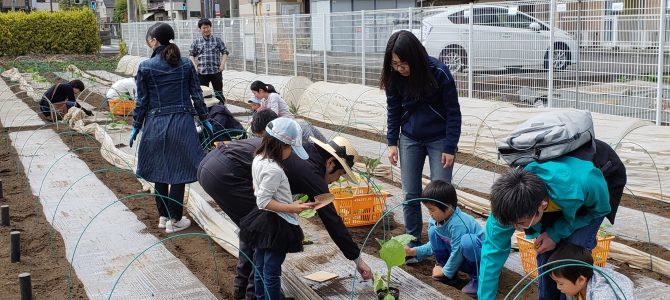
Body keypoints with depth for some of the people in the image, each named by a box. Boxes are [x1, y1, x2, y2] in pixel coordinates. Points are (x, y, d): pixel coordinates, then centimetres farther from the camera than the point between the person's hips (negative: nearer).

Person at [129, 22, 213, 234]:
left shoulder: (145, 67, -6)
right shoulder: (186, 65, 0)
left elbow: (142, 101, -3)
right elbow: (197, 95, 4)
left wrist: (136, 127, 7)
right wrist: (205, 119, 15)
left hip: (156, 124, 0)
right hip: (182, 123, 1)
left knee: (158, 171, 14)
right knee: (178, 172, 5)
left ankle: (163, 216, 22)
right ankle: (174, 220, 9)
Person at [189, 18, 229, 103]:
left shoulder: (217, 40, 4)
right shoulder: (196, 42, 7)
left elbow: (225, 52, 7)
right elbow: (191, 55, 12)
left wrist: (223, 63, -6)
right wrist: (194, 65, -3)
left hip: (216, 71, -1)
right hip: (202, 72, 1)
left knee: (219, 93, 4)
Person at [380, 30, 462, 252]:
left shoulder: (439, 73, -21)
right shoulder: (394, 77, -10)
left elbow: (453, 112, -14)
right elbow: (393, 110, 4)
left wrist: (450, 148, -15)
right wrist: (392, 143, -1)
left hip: (439, 139, -3)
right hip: (410, 139, 4)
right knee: (410, 195, 5)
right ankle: (413, 244, 16)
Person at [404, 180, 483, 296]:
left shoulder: (458, 224, -32)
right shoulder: (436, 220, -6)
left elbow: (457, 252, -26)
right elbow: (433, 245, 10)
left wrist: (446, 271, -13)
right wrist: (414, 251, -1)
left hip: (480, 256, -8)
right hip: (457, 255, 8)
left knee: (467, 241, -40)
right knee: (433, 231, -5)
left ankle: (477, 277, -18)